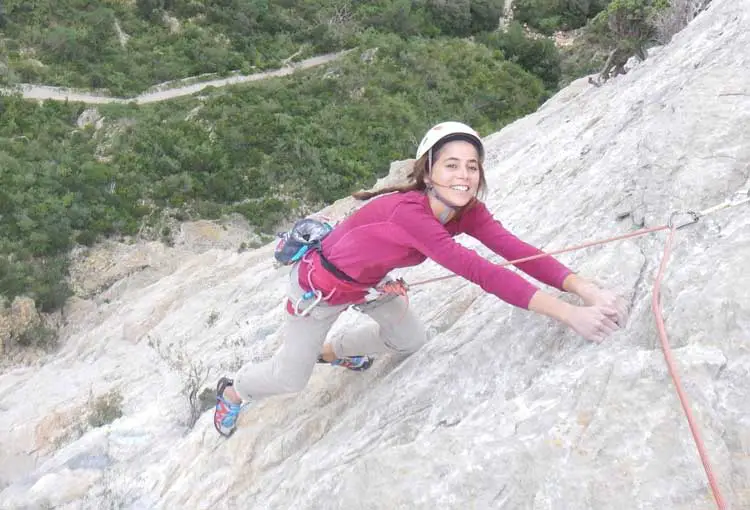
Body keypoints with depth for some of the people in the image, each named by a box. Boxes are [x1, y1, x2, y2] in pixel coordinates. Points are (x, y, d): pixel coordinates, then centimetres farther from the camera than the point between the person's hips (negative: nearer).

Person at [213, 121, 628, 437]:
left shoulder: (467, 211, -18)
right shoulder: (408, 211, -42)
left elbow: (516, 250, -27)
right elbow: (477, 271, -48)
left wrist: (585, 288, -42)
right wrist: (569, 314, -51)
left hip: (370, 282, 7)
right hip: (320, 284, -6)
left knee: (412, 341, 17)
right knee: (290, 379, 8)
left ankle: (333, 351, 42)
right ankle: (232, 391, 42)